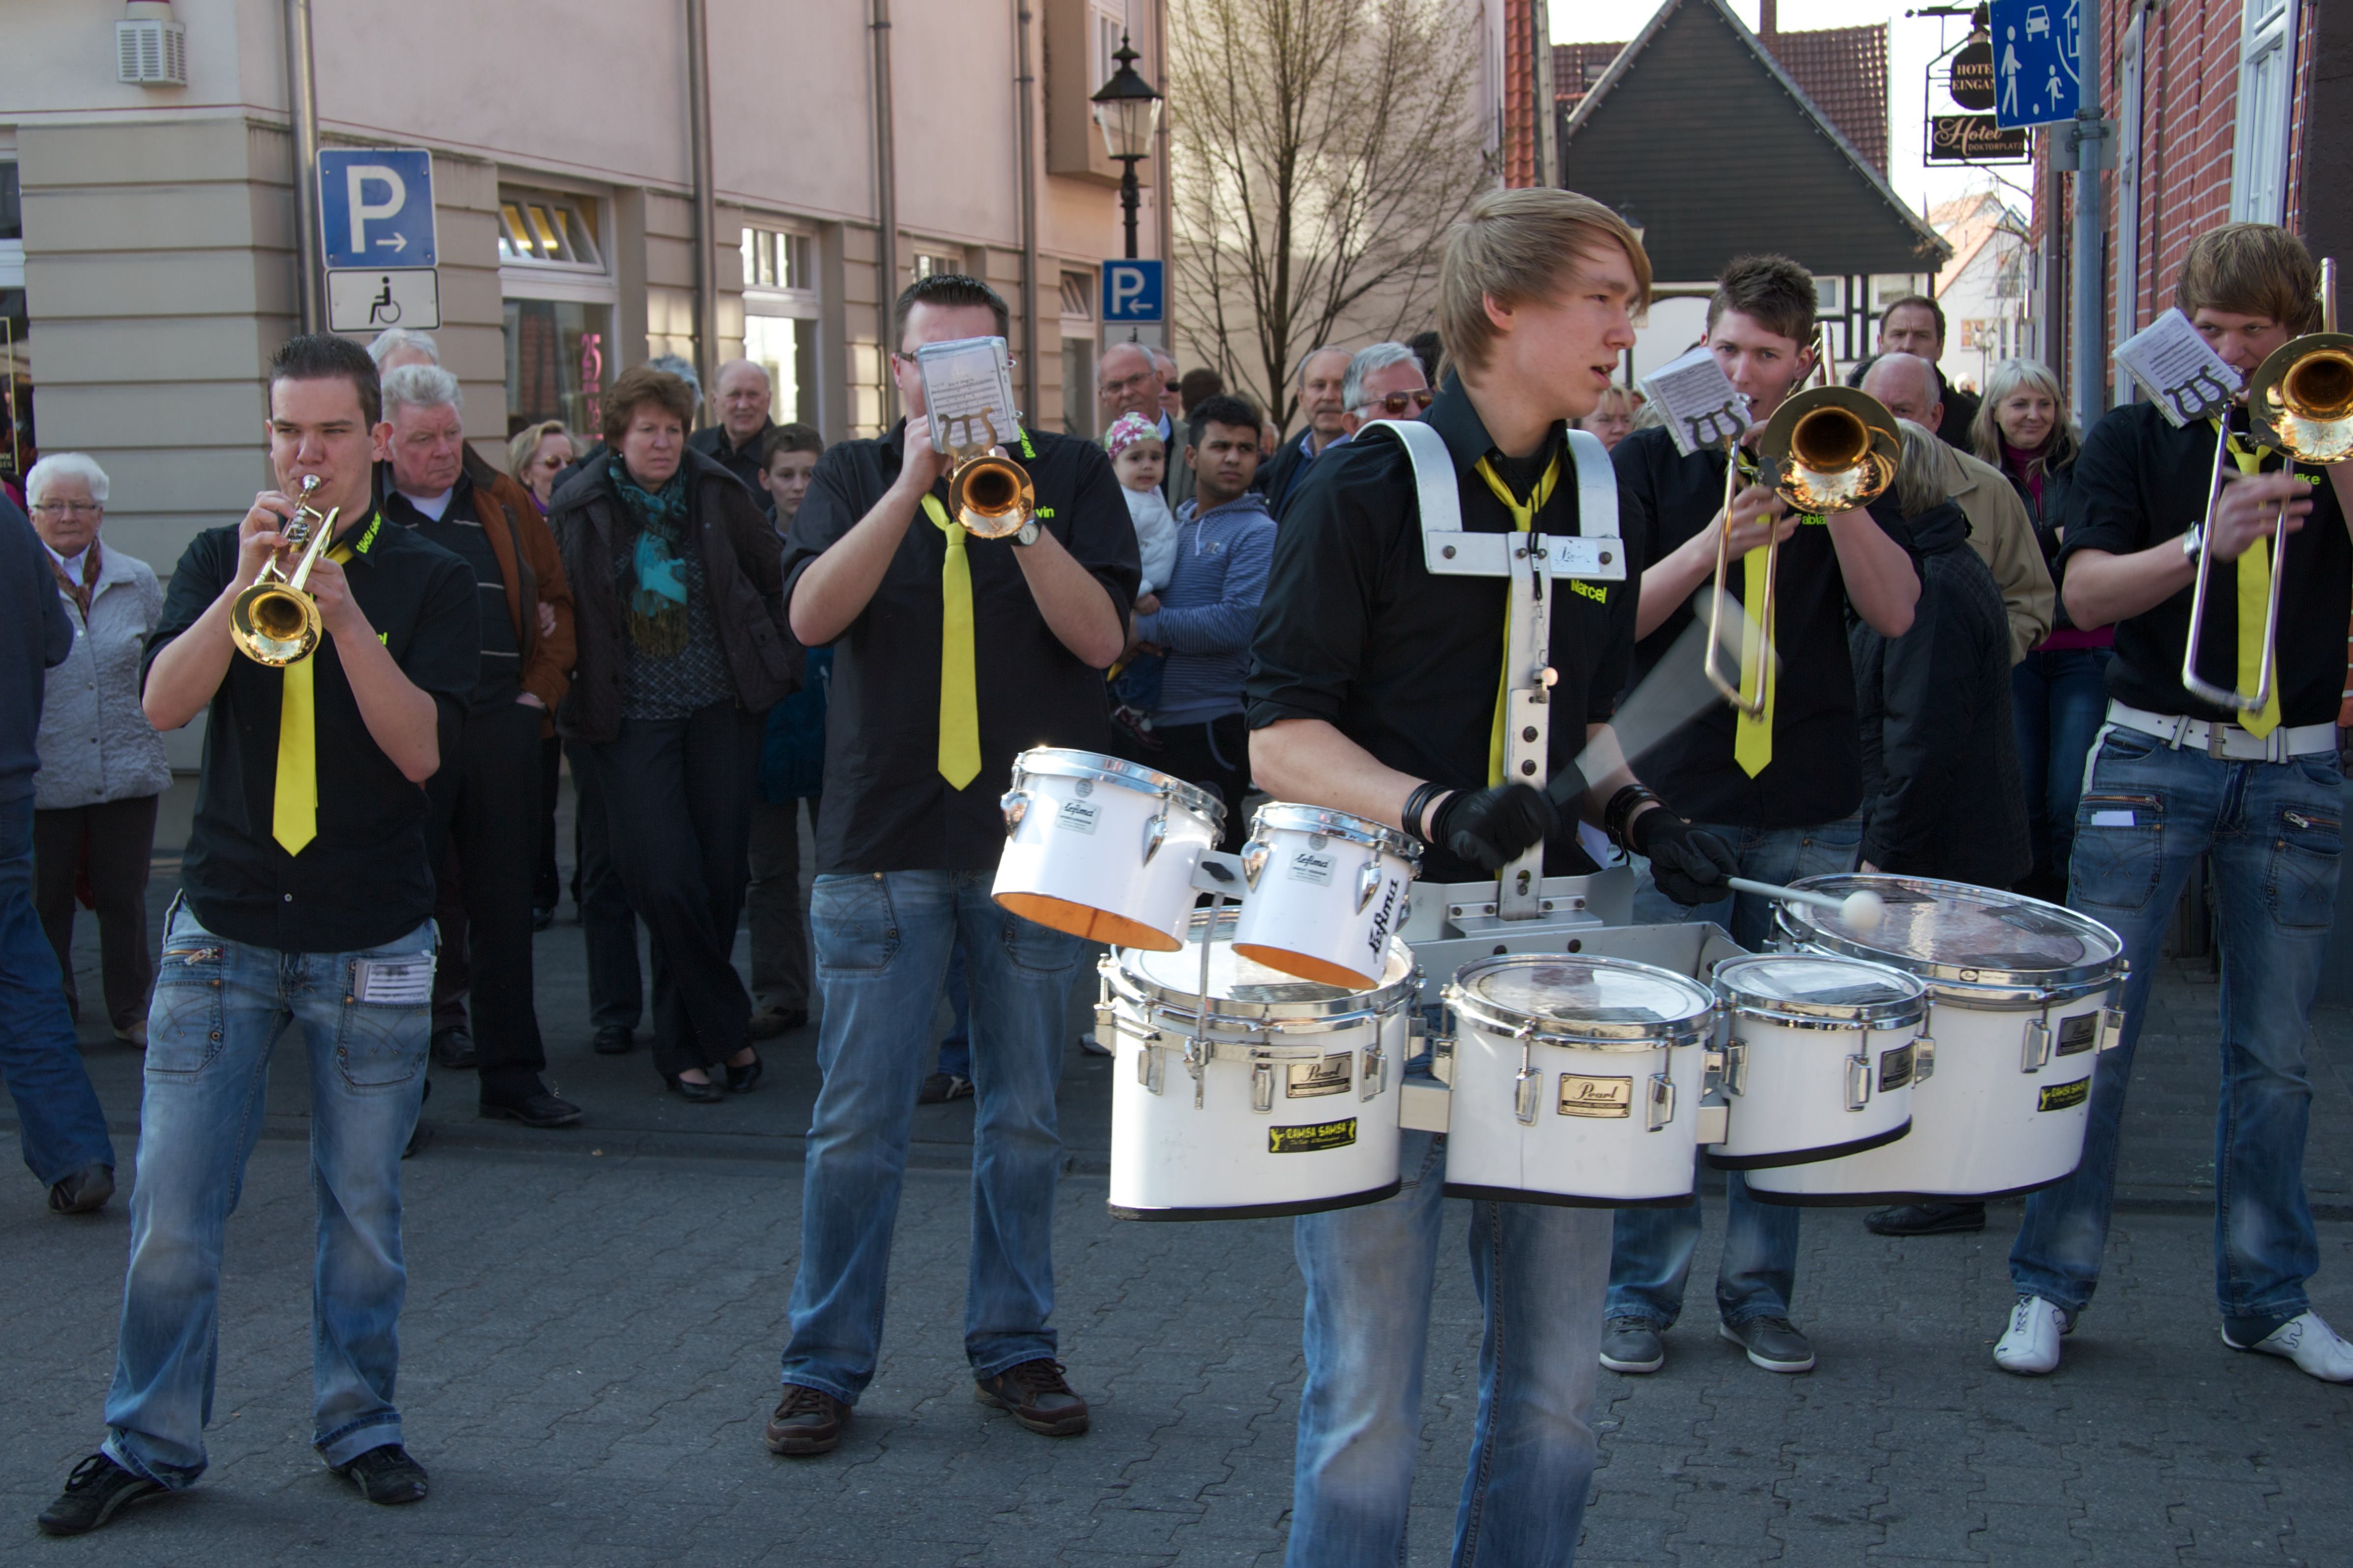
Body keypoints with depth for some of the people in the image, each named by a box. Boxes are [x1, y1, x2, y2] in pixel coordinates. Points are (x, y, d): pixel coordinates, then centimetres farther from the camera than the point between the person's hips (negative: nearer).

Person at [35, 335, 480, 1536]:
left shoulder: (429, 581, 1)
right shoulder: (220, 558, 7)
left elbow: (419, 750, -12)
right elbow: (163, 704, -9)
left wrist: (342, 611, -22)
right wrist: (245, 588, -21)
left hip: (373, 941, -1)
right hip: (223, 928, 1)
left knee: (363, 1208, 7)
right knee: (173, 1209, 2)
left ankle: (359, 1422, 23)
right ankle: (149, 1441, 15)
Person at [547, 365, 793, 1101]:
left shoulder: (720, 494, 2)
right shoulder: (579, 509, 0)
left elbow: (773, 577, 12)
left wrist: (774, 663, 9)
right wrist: (576, 693, 2)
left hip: (721, 709, 2)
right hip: (632, 719, -1)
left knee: (722, 876, 3)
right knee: (666, 882, -10)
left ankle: (683, 1043, 19)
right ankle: (727, 1031, 6)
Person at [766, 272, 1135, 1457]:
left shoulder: (1069, 473, 5)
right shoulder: (855, 477, 6)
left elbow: (1100, 638, -7)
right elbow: (811, 616, -12)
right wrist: (913, 486, -19)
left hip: (1033, 842, 1)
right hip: (881, 841, 0)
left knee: (1023, 1118, 9)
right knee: (856, 1123, 2)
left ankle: (1013, 1345, 22)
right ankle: (825, 1362, 14)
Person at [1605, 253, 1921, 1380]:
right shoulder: (1652, 462, 3)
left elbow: (1896, 613, -3)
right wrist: (1714, 543, -21)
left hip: (1810, 804, 2)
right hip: (1673, 796, -2)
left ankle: (1761, 1289, 19)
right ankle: (1643, 1292, 13)